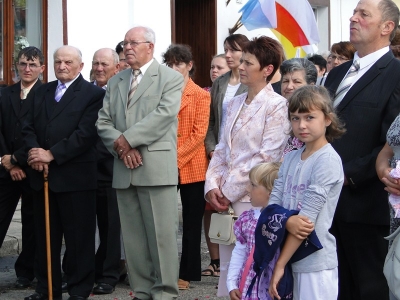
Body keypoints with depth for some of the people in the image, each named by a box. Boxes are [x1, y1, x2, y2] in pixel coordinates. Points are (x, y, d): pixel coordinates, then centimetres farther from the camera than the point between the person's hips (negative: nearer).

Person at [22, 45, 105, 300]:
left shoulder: (94, 94, -4)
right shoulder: (42, 92, 16)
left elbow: (86, 133, -14)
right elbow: (29, 128, 10)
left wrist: (51, 154, -17)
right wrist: (34, 151, -11)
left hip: (75, 176, -6)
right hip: (43, 175, 6)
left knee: (79, 237, 1)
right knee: (45, 236, 12)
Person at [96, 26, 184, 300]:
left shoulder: (171, 78, 2)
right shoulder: (116, 82, 19)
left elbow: (164, 114, -12)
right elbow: (103, 121, 11)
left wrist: (127, 139, -13)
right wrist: (120, 147, -7)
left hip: (157, 167, -5)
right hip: (124, 169, 6)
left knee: (161, 234, -4)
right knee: (133, 236, 7)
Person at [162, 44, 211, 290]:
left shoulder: (201, 96, 0)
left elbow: (199, 134, -7)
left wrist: (177, 158, -15)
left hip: (192, 167, -2)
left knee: (191, 223, 5)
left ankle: (187, 273, 13)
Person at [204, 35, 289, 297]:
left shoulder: (277, 106, -7)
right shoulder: (234, 104, 14)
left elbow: (267, 157, -14)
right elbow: (222, 150, 15)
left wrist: (230, 190, -13)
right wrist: (213, 186, -1)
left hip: (254, 198, -6)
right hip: (226, 198, 6)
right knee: (228, 267, 9)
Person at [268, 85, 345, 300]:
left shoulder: (328, 161, -13)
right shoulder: (291, 158, 9)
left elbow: (308, 216, -16)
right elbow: (273, 203, 4)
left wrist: (280, 265, -16)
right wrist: (288, 220, -19)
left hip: (316, 261, -6)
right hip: (292, 257, 6)